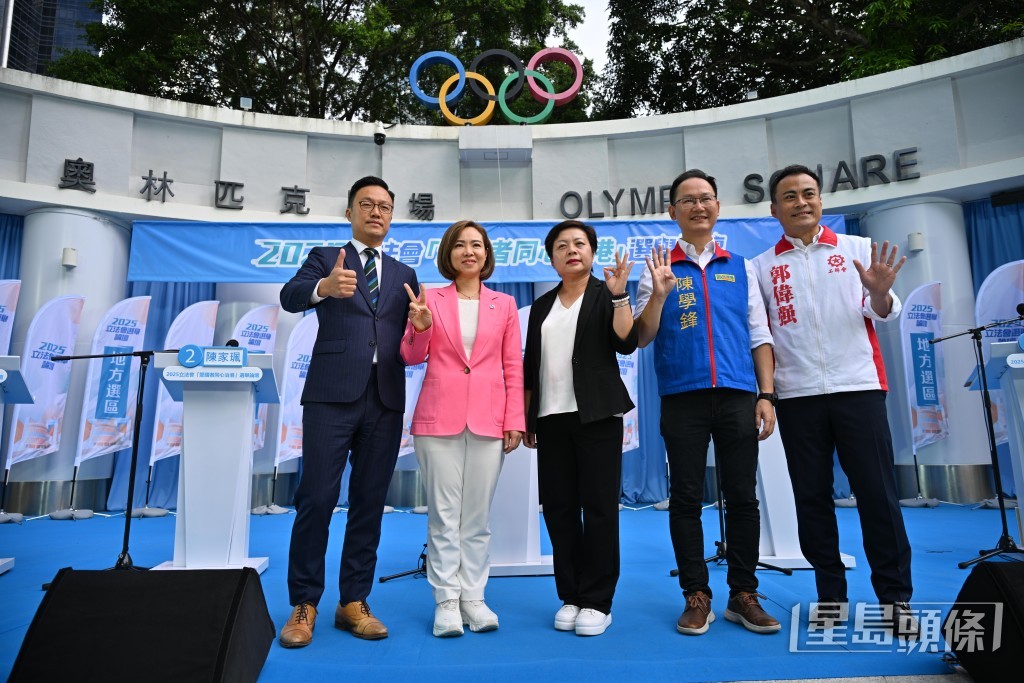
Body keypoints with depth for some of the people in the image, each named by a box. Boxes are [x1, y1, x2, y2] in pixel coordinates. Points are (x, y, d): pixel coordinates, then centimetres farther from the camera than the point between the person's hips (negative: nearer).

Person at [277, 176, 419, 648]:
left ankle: (353, 602, 18)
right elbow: (290, 297, -11)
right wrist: (324, 286, -33)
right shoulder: (324, 257, 9)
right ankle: (304, 604, 13)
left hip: (386, 399, 3)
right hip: (332, 394, -3)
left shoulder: (405, 275, 18)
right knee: (316, 499, -3)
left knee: (369, 502, 6)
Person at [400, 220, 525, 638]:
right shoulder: (431, 299, 6)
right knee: (443, 513, 2)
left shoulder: (504, 304, 9)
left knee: (478, 514, 7)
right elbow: (411, 357, 5)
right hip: (439, 417, -1)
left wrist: (515, 421, 1)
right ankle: (446, 600, 14)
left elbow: (514, 368, 8)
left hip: (488, 421, 1)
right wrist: (419, 328, -15)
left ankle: (473, 597, 18)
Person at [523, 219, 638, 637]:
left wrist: (619, 294, -20)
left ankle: (597, 602, 9)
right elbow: (530, 365, 15)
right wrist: (524, 418, 12)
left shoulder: (606, 295, 3)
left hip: (597, 415, -4)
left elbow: (627, 344, -12)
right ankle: (569, 596, 18)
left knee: (599, 506, -2)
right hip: (551, 418, 4)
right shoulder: (542, 305, 15)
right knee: (559, 508, 6)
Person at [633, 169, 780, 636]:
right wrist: (659, 294, -14)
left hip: (737, 395, 2)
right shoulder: (660, 268, 8)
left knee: (743, 497, 5)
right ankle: (696, 597, 15)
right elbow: (641, 338, 2)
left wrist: (766, 395, 3)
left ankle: (743, 595, 19)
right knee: (686, 499, 3)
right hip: (682, 397, -1)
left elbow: (759, 335, 12)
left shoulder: (740, 267, 14)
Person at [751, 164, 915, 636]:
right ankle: (831, 594, 19)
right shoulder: (762, 266, 7)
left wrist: (880, 294, -18)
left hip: (858, 386, 0)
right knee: (811, 496, 6)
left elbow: (882, 316, 4)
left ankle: (895, 598, 14)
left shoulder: (858, 249, 7)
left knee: (877, 492, 1)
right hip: (797, 394, 1)